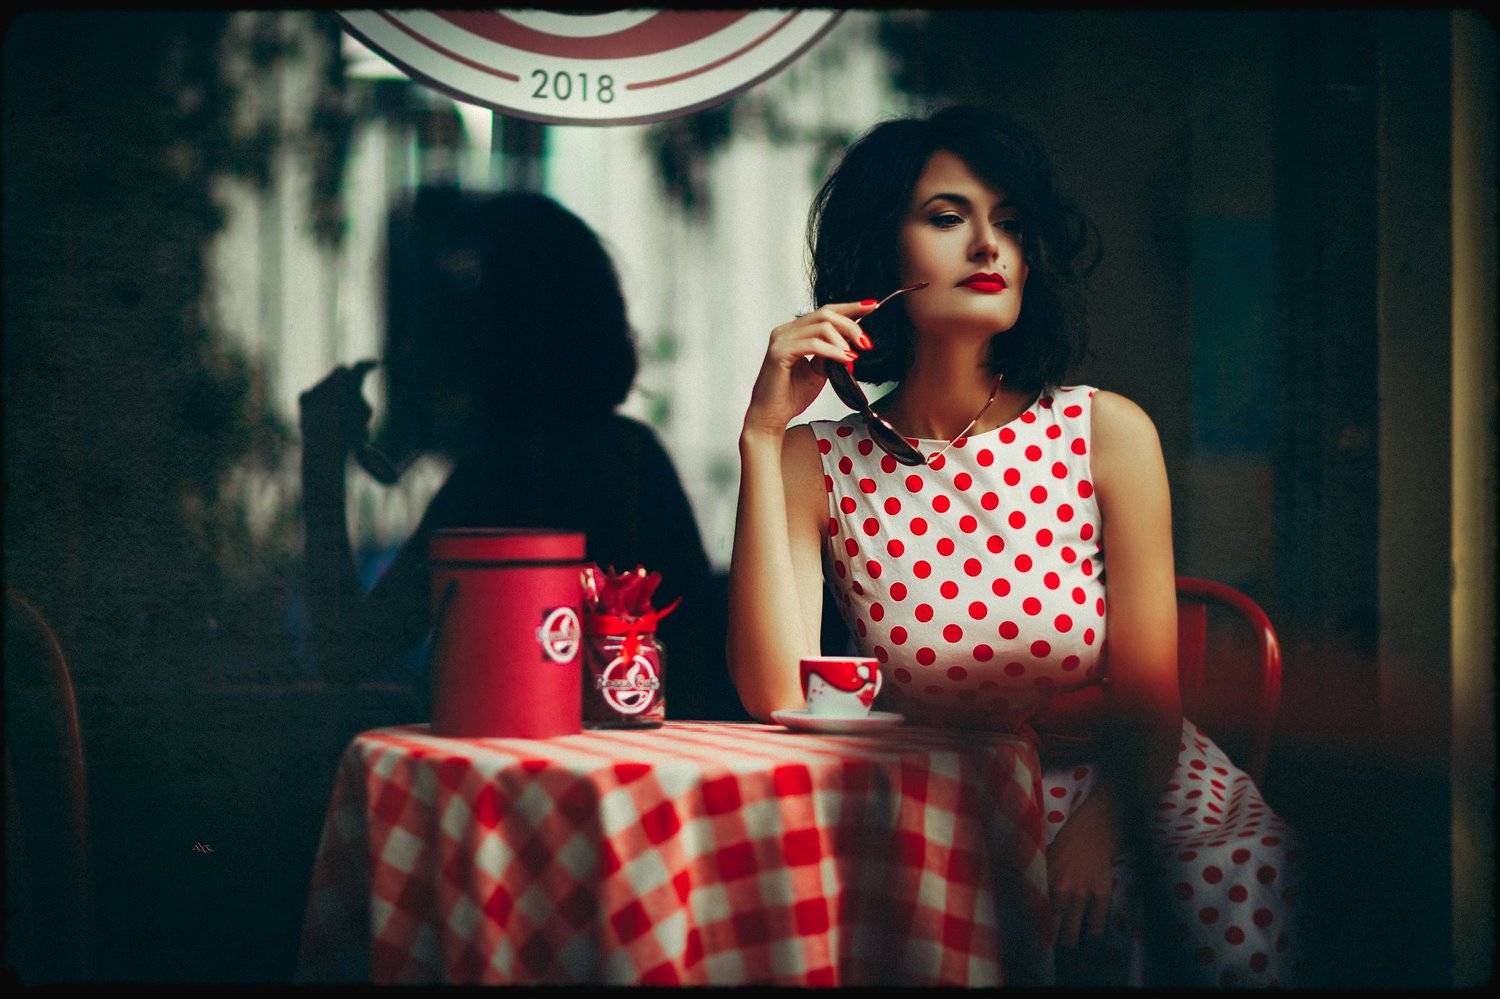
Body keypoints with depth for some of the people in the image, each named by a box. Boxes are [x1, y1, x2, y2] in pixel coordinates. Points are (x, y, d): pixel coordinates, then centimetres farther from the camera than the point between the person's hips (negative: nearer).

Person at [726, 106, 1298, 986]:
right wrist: (762, 436, -17)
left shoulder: (1105, 433, -5)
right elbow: (776, 696, -17)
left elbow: (1149, 705, -3)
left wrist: (1094, 839, -23)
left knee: (1227, 894, -31)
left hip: (1132, 792, 0)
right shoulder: (819, 463, -3)